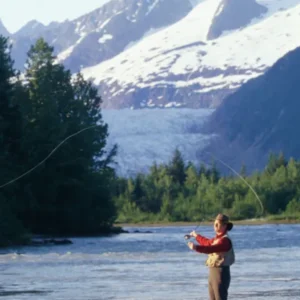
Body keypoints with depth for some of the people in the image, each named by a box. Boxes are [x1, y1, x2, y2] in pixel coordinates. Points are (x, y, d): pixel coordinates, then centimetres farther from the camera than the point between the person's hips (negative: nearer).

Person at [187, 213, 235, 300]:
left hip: (221, 272, -10)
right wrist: (196, 236, 49)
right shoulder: (217, 238, 13)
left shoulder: (225, 240, -17)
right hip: (213, 272, 10)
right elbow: (207, 243, 35)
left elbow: (211, 249, -33)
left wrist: (196, 247, -45)